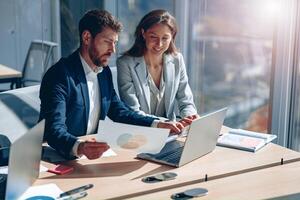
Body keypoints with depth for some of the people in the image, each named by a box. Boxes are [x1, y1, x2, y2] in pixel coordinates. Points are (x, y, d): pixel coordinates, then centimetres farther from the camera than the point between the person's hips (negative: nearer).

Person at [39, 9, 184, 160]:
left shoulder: (105, 72, 9)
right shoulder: (60, 75, -16)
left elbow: (119, 112, 15)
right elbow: (55, 129, -25)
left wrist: (158, 125, 1)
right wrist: (79, 147, -46)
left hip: (96, 152, 7)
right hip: (61, 158, -7)